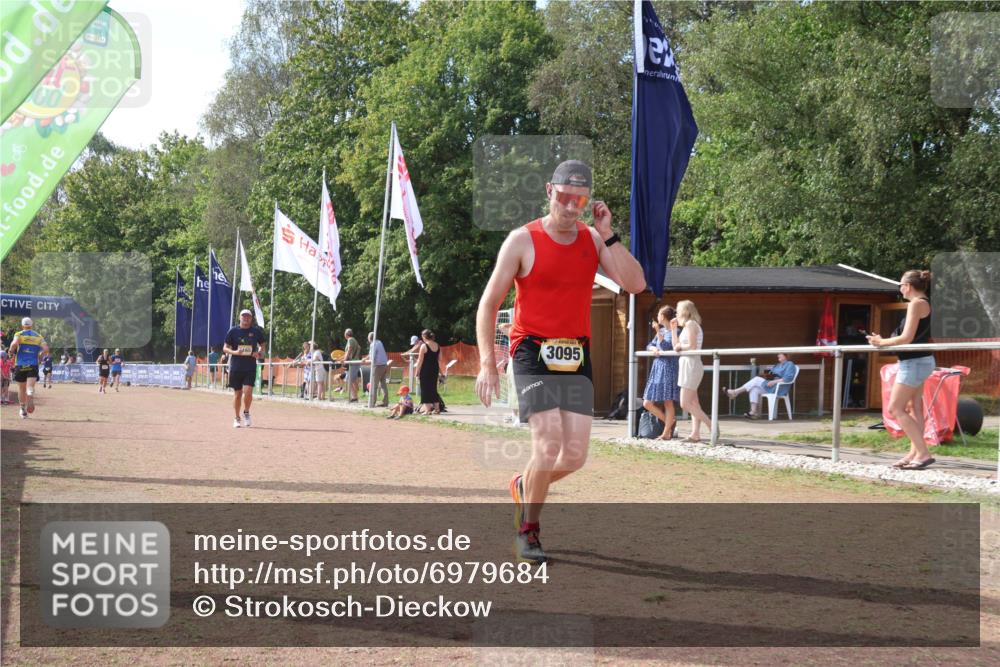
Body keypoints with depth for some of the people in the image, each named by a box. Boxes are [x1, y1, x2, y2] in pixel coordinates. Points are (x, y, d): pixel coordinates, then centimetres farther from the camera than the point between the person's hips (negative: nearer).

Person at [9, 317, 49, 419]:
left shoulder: (19, 334, 3)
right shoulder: (38, 336, 10)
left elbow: (14, 343, -19)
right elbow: (46, 349, -2)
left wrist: (11, 351, -1)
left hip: (20, 365, 0)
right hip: (33, 365, 0)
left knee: (21, 388, 14)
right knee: (30, 386, -9)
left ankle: (23, 409, 22)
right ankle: (30, 396, -43)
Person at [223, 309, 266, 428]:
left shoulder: (256, 331, 5)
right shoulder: (233, 331, 2)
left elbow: (262, 345, 17)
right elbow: (225, 348, 4)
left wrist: (259, 353, -4)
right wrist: (234, 352, -16)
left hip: (250, 367, 0)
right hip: (236, 367, 0)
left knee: (248, 391, -14)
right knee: (237, 393, 6)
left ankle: (246, 412, 11)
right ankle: (237, 418, 20)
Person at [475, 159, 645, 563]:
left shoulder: (594, 240, 7)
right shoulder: (523, 241, -4)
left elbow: (636, 285, -5)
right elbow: (489, 304, -3)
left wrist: (608, 235, -9)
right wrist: (487, 364, -11)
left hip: (576, 359, 4)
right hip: (533, 355, -4)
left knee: (575, 456, 0)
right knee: (548, 446, -17)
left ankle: (524, 487, 33)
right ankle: (528, 531, 5)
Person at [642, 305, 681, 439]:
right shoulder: (661, 331, 15)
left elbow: (667, 348, -16)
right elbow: (649, 345, 16)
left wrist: (658, 332, -20)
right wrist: (653, 348, -6)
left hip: (669, 367, -8)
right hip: (657, 367, 8)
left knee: (668, 402, -5)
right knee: (647, 403, 4)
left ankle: (666, 432, 0)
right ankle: (670, 422, 18)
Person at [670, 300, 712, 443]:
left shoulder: (691, 324, -11)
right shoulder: (687, 325, 18)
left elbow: (692, 346, -20)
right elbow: (676, 346, 17)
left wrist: (680, 346, -4)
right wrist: (673, 329, 16)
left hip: (691, 365, -11)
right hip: (687, 365, 11)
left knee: (685, 404, -13)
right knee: (693, 403, 8)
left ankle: (711, 426, -12)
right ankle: (695, 434, 7)